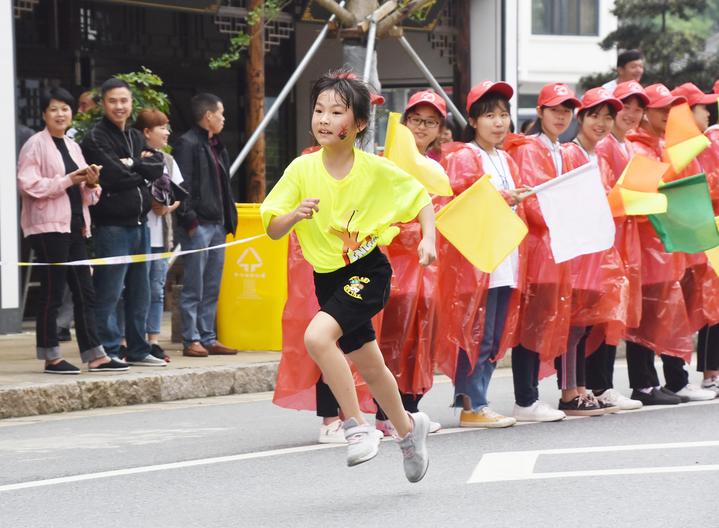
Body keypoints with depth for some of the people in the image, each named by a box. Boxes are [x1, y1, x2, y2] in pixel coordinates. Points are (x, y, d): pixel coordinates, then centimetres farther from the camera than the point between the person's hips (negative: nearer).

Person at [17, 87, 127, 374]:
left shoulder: (72, 147, 17)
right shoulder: (35, 145, -5)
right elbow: (28, 185, -16)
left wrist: (90, 183, 0)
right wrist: (67, 180, -19)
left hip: (74, 226, 8)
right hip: (49, 227, -8)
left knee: (85, 293, 6)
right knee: (52, 293, -4)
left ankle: (95, 356, 7)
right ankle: (51, 357, 2)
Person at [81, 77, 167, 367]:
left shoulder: (136, 137, 17)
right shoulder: (96, 139, -7)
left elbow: (157, 168, 4)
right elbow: (113, 176, -18)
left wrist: (132, 164, -10)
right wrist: (142, 173, -3)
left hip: (139, 224, 8)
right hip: (112, 226, -8)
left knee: (139, 292, 13)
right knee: (109, 293, -8)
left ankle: (138, 350, 21)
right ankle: (109, 351, -4)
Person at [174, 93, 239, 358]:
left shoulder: (217, 147, 20)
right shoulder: (188, 144, -8)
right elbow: (182, 185, -15)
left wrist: (229, 219, 16)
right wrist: (189, 220, -20)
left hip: (217, 225, 9)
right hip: (198, 225, -9)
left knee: (212, 287, 11)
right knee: (194, 287, -5)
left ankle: (208, 338, 16)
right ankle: (191, 340, -3)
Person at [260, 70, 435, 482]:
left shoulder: (377, 170, -11)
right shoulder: (302, 170, -5)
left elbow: (423, 201, 2)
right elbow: (273, 229, -5)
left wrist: (428, 239, -14)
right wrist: (296, 214, -25)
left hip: (369, 273, -5)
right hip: (328, 278, 5)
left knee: (317, 336, -28)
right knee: (369, 365, 17)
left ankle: (358, 427, -15)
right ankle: (407, 428, 43)